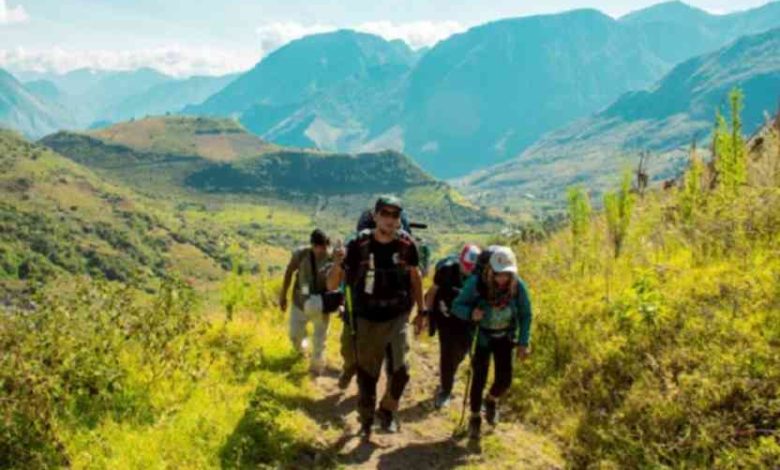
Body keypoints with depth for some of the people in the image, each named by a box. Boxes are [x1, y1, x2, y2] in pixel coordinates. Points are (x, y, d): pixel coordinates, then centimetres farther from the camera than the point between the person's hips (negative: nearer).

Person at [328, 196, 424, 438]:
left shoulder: (406, 244, -9)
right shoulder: (358, 245, -14)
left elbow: (415, 277, 9)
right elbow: (332, 285, -13)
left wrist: (421, 310, 11)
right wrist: (337, 264, -34)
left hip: (397, 318, 0)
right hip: (367, 321, 0)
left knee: (400, 369, -15)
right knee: (366, 375, 9)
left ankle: (387, 410, 13)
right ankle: (366, 421, 32)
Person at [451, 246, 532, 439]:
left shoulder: (518, 286, -20)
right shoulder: (476, 283, -27)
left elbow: (525, 314, -6)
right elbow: (457, 305, -18)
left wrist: (523, 343, -9)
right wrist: (471, 313, -39)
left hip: (505, 337, 2)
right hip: (482, 336, -2)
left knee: (504, 380, -3)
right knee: (479, 379, -5)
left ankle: (491, 400, 33)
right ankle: (475, 418, 19)